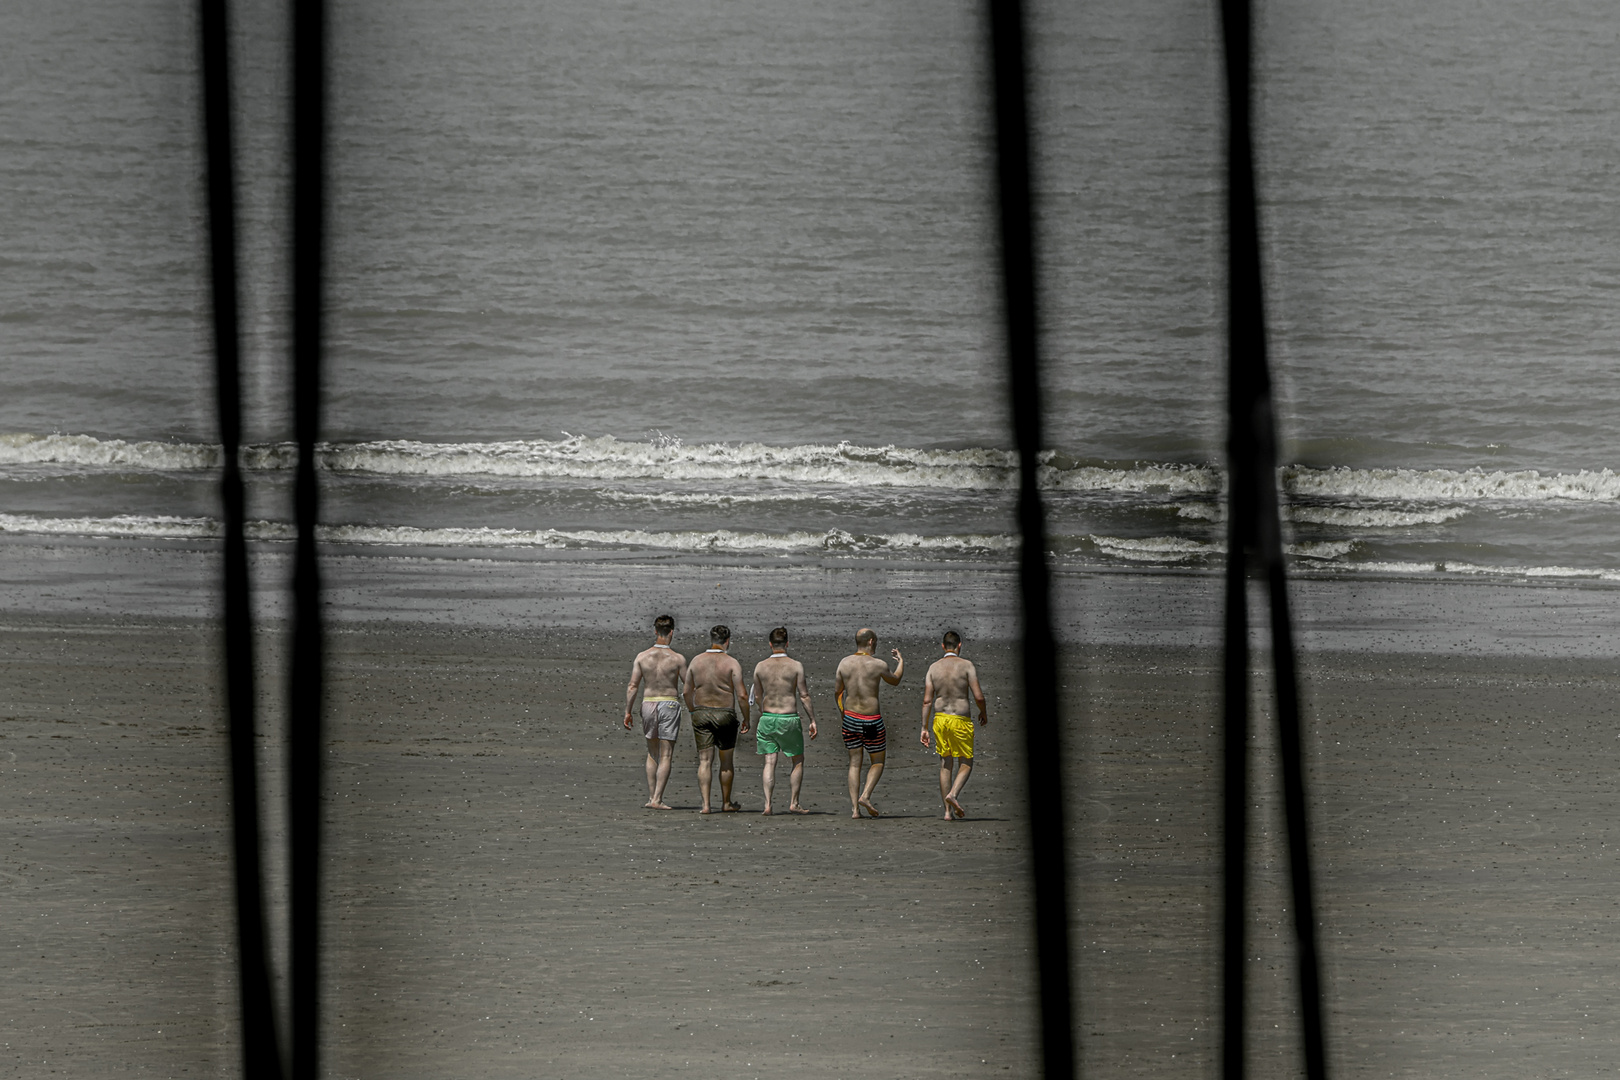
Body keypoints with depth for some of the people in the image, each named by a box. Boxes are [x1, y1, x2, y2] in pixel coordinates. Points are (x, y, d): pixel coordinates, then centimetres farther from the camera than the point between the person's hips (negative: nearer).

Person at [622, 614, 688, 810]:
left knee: (652, 754, 18)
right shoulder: (678, 659, -8)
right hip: (670, 704, -3)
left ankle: (651, 797, 17)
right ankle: (657, 800, -8)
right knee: (665, 757, -1)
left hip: (648, 705, 3)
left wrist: (627, 712, 3)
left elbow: (632, 687, -3)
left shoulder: (642, 656, -2)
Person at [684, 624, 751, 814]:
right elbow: (742, 696, -11)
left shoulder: (696, 661, 3)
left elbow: (688, 692, 8)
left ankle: (705, 804, -9)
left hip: (701, 713, 2)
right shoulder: (732, 664, -8)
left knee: (705, 760, 1)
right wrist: (746, 720, 0)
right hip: (725, 715, -2)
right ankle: (726, 803, 23)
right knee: (726, 761, 12)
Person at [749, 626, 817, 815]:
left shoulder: (760, 667, 1)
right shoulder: (796, 666, -7)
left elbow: (757, 697, 9)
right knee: (798, 761, 13)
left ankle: (767, 803, -5)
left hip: (767, 719, 2)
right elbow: (804, 696, -7)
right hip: (789, 718, -2)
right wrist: (813, 720, -1)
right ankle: (794, 802, 10)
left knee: (770, 762, 4)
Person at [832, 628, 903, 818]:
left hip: (850, 717, 4)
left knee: (854, 763, 9)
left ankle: (854, 808, 4)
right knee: (878, 762, 13)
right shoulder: (878, 665, -12)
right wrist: (901, 661, 28)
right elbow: (895, 681, 9)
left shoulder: (844, 663, -1)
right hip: (871, 721, -4)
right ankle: (865, 796, -8)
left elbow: (837, 691, 9)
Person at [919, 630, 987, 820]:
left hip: (940, 719, 4)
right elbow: (978, 696, -11)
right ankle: (953, 795, -18)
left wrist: (925, 729, 4)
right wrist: (983, 713, 10)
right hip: (960, 720, -4)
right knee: (966, 764, 8)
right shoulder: (966, 665, -8)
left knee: (945, 765, 11)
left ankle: (948, 811, 10)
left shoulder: (934, 668, 3)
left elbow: (927, 701, 0)